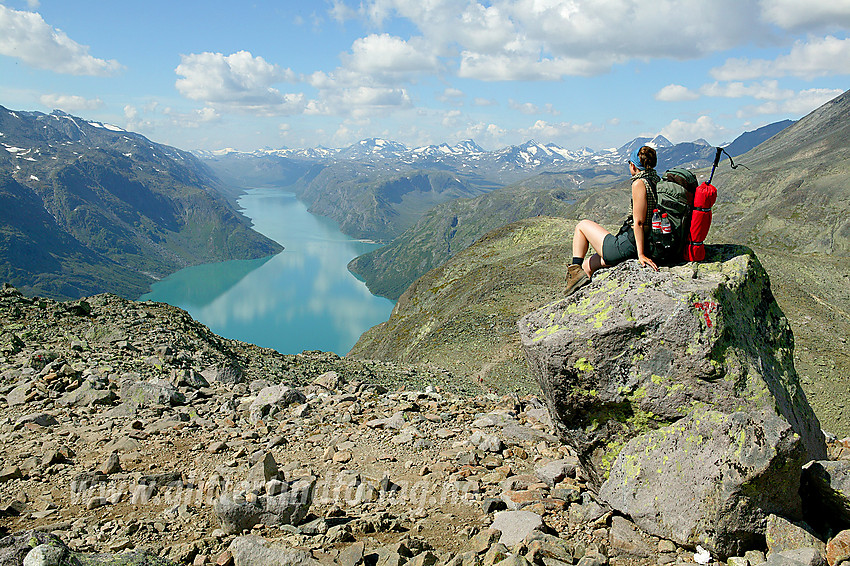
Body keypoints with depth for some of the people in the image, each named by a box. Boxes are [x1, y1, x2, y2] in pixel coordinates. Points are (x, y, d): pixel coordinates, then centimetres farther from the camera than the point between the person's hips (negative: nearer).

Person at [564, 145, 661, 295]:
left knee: (582, 226, 12)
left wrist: (641, 254, -22)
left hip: (628, 247, -8)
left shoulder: (639, 183, -16)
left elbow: (639, 222, -21)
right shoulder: (657, 182, 9)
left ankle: (575, 270, 5)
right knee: (587, 265, 21)